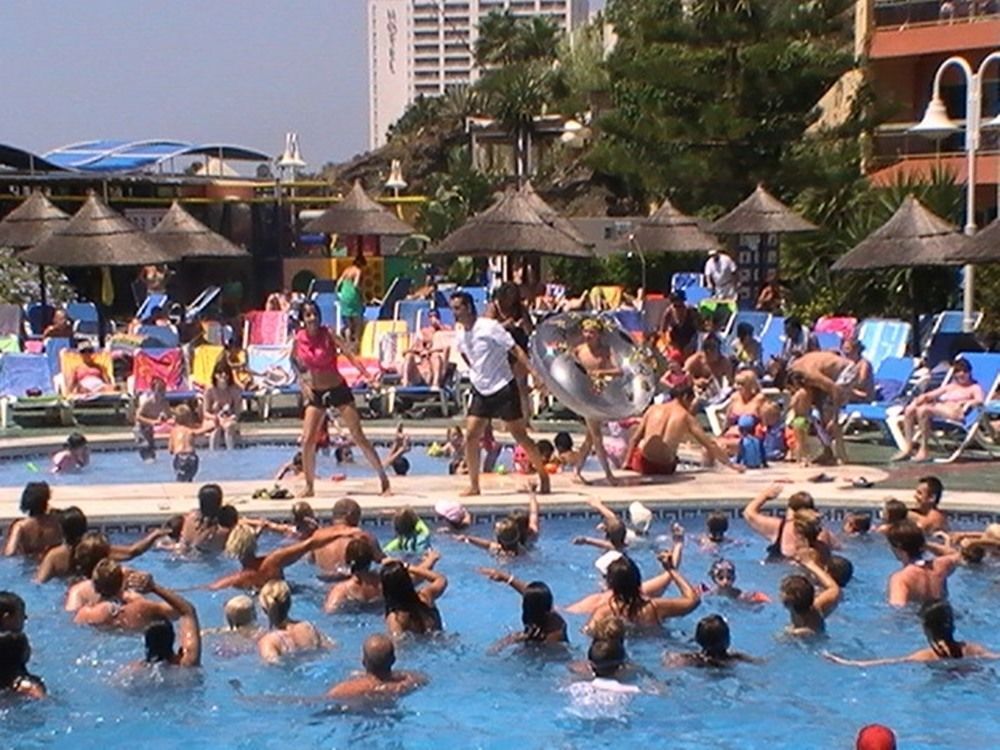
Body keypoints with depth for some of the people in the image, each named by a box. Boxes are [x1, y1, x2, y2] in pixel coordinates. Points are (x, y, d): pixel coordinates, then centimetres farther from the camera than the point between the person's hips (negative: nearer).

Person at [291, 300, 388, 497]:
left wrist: (367, 376, -35)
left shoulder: (328, 334, -13)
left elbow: (349, 355, -21)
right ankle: (309, 486, 14)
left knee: (359, 437, -4)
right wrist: (303, 383, 3)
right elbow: (295, 361, 15)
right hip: (315, 393, 3)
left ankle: (384, 481, 3)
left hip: (338, 389, -3)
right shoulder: (299, 339, -4)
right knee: (307, 441, -4)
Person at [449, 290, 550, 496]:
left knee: (520, 435, -1)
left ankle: (544, 477, 13)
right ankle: (474, 485, 5)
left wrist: (534, 373, -22)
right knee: (470, 436, -4)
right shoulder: (461, 337, 6)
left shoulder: (489, 327, -14)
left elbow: (515, 350, -15)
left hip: (503, 388, -6)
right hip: (481, 392, 6)